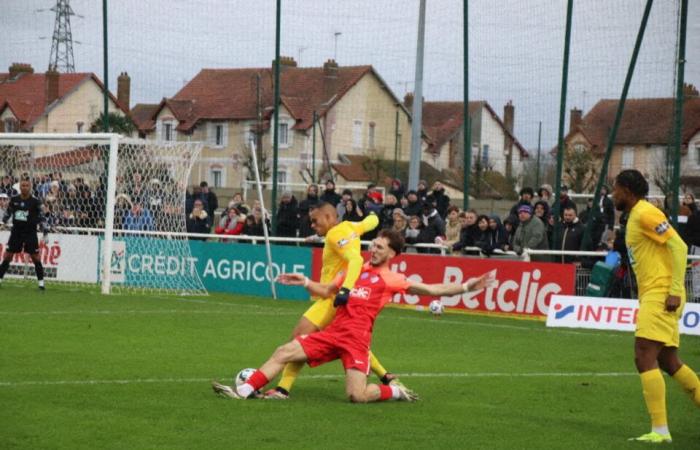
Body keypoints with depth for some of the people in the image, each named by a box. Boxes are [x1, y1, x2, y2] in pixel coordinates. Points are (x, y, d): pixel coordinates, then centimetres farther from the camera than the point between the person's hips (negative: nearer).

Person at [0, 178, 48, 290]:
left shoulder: (35, 201, -4)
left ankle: (41, 281, 4)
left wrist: (45, 233, -3)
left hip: (30, 232, -3)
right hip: (16, 231, 3)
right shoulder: (14, 199, 4)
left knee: (35, 256, -3)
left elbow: (41, 218, -1)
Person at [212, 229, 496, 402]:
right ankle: (245, 390, -3)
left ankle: (395, 392, 11)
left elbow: (430, 289, -1)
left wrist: (467, 287, -9)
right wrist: (305, 283, 10)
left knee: (356, 396, -16)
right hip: (333, 332, 5)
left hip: (356, 337, -5)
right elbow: (327, 291, 27)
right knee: (283, 353, -5)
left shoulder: (392, 279, 3)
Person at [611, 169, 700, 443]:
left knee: (645, 359, -14)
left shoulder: (645, 213, -11)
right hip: (652, 296, 10)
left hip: (660, 295, -10)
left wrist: (675, 291, -20)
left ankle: (660, 431, -17)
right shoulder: (635, 216, 18)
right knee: (668, 363, 14)